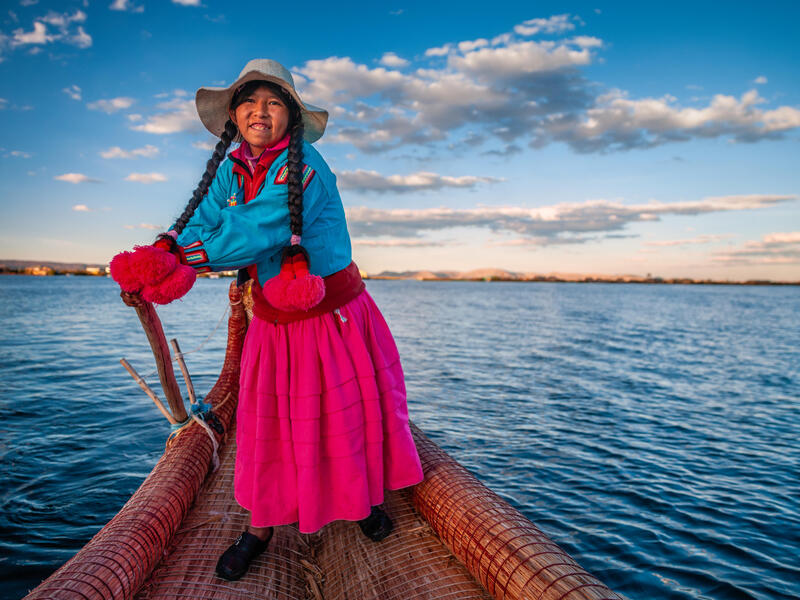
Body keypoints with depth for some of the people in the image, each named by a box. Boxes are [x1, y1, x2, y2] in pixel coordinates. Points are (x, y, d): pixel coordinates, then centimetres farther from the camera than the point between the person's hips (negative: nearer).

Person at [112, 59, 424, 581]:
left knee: (354, 410, 9)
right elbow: (200, 223, -6)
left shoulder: (305, 164, -14)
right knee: (269, 422, 7)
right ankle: (261, 527, 28)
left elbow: (260, 228, -25)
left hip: (336, 313, -3)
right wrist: (161, 254, -26)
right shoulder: (229, 169, 5)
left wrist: (187, 256, -21)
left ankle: (368, 499, 36)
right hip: (275, 320, 4)